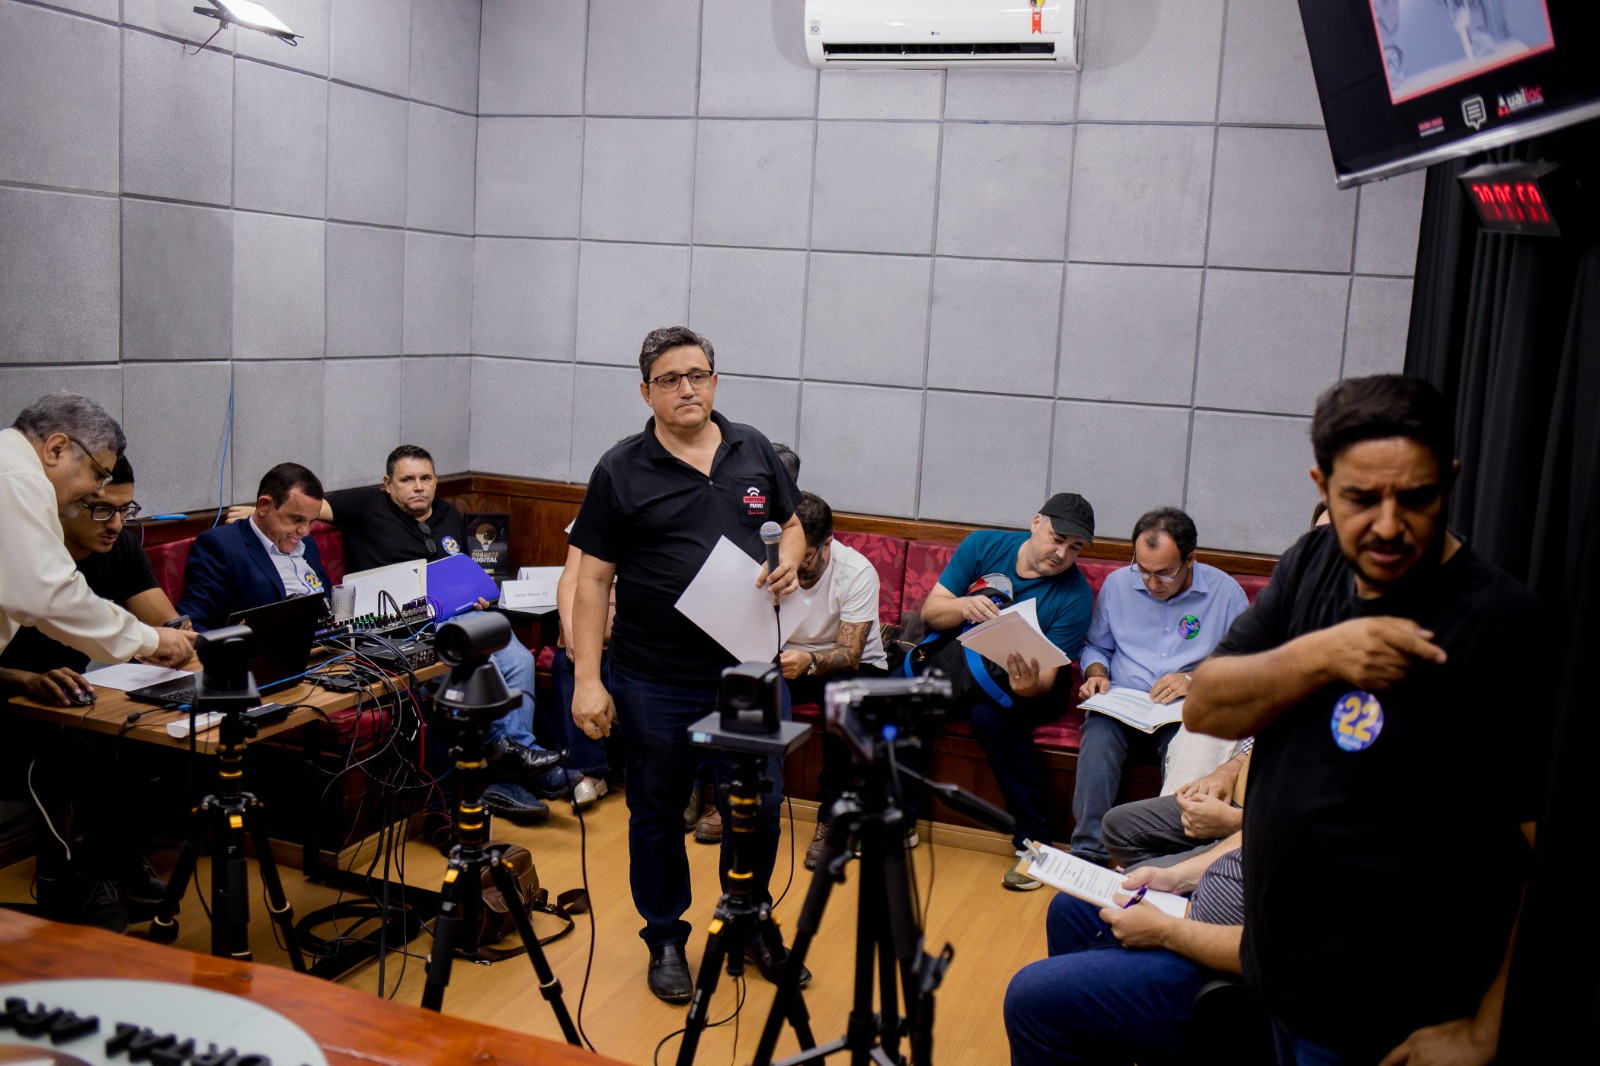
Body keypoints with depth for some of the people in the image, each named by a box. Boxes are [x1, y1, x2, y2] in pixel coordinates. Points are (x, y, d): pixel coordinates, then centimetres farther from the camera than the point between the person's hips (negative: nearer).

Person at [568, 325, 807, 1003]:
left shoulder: (754, 452, 6)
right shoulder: (620, 472, -4)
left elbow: (790, 525, 19)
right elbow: (593, 580, -5)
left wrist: (787, 562, -5)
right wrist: (587, 679, -11)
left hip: (751, 673, 3)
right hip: (655, 684, -2)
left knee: (760, 807, 12)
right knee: (657, 814, 11)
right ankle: (665, 940, 31)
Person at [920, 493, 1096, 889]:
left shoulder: (1075, 595, -11)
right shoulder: (983, 546, -4)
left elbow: (1047, 675, -16)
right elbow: (930, 612, -5)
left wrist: (1031, 686, -40)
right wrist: (964, 606, -27)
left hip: (1019, 684, -3)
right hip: (962, 664, 3)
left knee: (991, 715, -36)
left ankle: (1033, 839, -21)